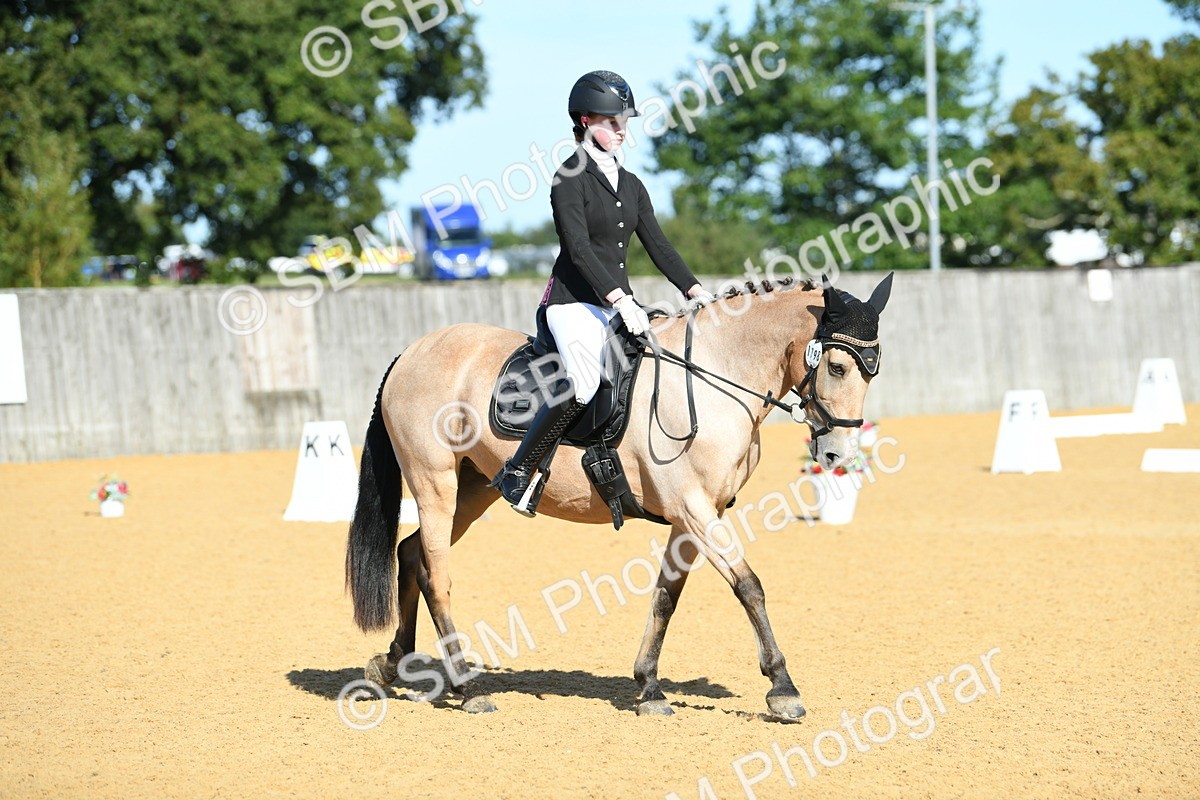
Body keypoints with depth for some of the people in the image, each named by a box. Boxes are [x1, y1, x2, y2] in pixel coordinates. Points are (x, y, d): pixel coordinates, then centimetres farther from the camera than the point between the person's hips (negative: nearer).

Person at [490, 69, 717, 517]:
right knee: (585, 381, -31)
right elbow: (578, 248, -16)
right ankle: (519, 472, -19)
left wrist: (696, 292, 2)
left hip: (619, 303, 8)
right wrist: (620, 300, -25)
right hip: (575, 301, -8)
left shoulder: (631, 185, 16)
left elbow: (658, 246, 15)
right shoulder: (571, 179, -7)